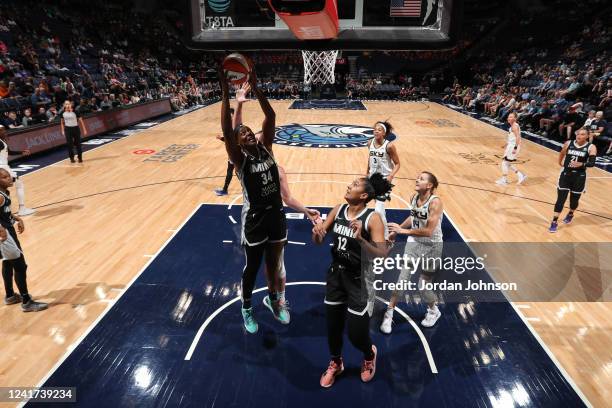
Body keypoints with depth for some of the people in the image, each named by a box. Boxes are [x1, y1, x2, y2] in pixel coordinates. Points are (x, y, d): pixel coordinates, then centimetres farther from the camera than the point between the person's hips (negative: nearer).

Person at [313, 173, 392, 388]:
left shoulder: (373, 218, -20)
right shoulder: (338, 210, -4)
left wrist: (360, 239, -39)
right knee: (333, 324, 18)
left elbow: (382, 255, -25)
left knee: (356, 332, 6)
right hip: (336, 273, 5)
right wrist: (317, 232, -22)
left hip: (358, 279, -5)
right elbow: (319, 241, 1)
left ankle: (369, 355, 42)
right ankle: (335, 363, 45)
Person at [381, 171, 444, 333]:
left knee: (423, 286, 7)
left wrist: (403, 230, -25)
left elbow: (428, 231, -28)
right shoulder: (414, 197, -3)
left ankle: (434, 311, 38)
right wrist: (396, 230, 11)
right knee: (402, 279, -2)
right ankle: (389, 315, 12)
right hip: (414, 242, 5)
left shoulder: (435, 202, -24)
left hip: (431, 246, -5)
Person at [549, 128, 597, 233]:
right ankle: (554, 222, 1)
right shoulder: (568, 144, -1)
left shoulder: (591, 147, -8)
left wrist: (582, 164, -35)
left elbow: (592, 163, -18)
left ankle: (570, 214, 44)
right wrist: (561, 163, 24)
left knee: (574, 199, 14)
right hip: (566, 174, 1)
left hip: (579, 177, -1)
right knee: (560, 199, -3)